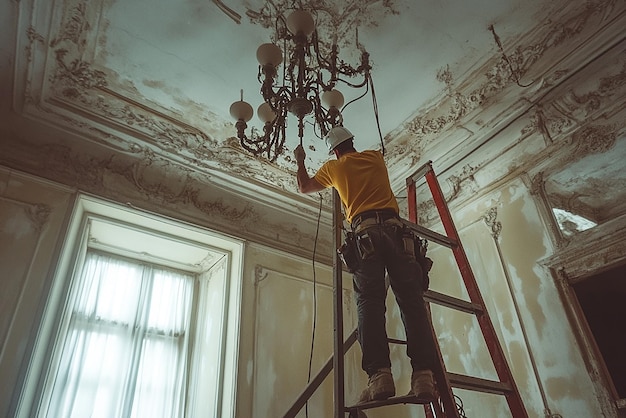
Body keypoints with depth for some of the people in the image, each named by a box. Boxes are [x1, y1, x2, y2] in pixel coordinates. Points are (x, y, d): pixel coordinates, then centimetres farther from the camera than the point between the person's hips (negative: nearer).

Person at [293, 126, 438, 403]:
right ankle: (423, 375, -16)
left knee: (369, 303, -8)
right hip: (395, 229, 2)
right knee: (411, 300, -5)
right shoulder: (376, 157, 25)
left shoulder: (333, 167, 20)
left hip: (365, 234, -2)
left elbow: (304, 187, 36)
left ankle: (379, 374, -22)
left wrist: (300, 161, 54)